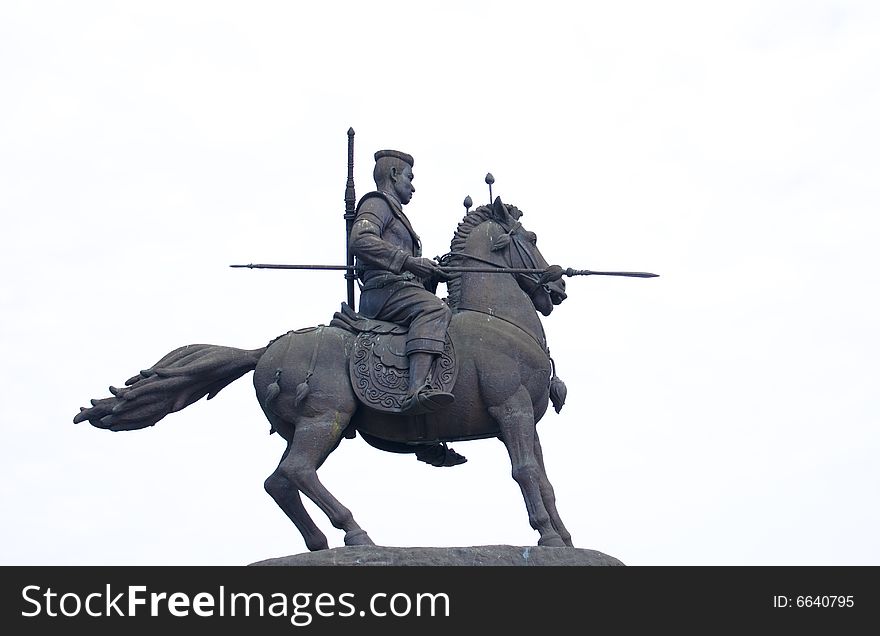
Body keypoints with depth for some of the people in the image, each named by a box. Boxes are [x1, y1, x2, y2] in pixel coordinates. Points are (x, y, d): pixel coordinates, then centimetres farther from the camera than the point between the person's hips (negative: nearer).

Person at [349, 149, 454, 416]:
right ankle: (417, 391, -53)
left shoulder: (393, 212, 35)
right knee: (435, 309, -34)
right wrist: (409, 261, -22)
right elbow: (360, 240, -18)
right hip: (385, 290, -10)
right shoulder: (377, 203, 4)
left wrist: (432, 272, 17)